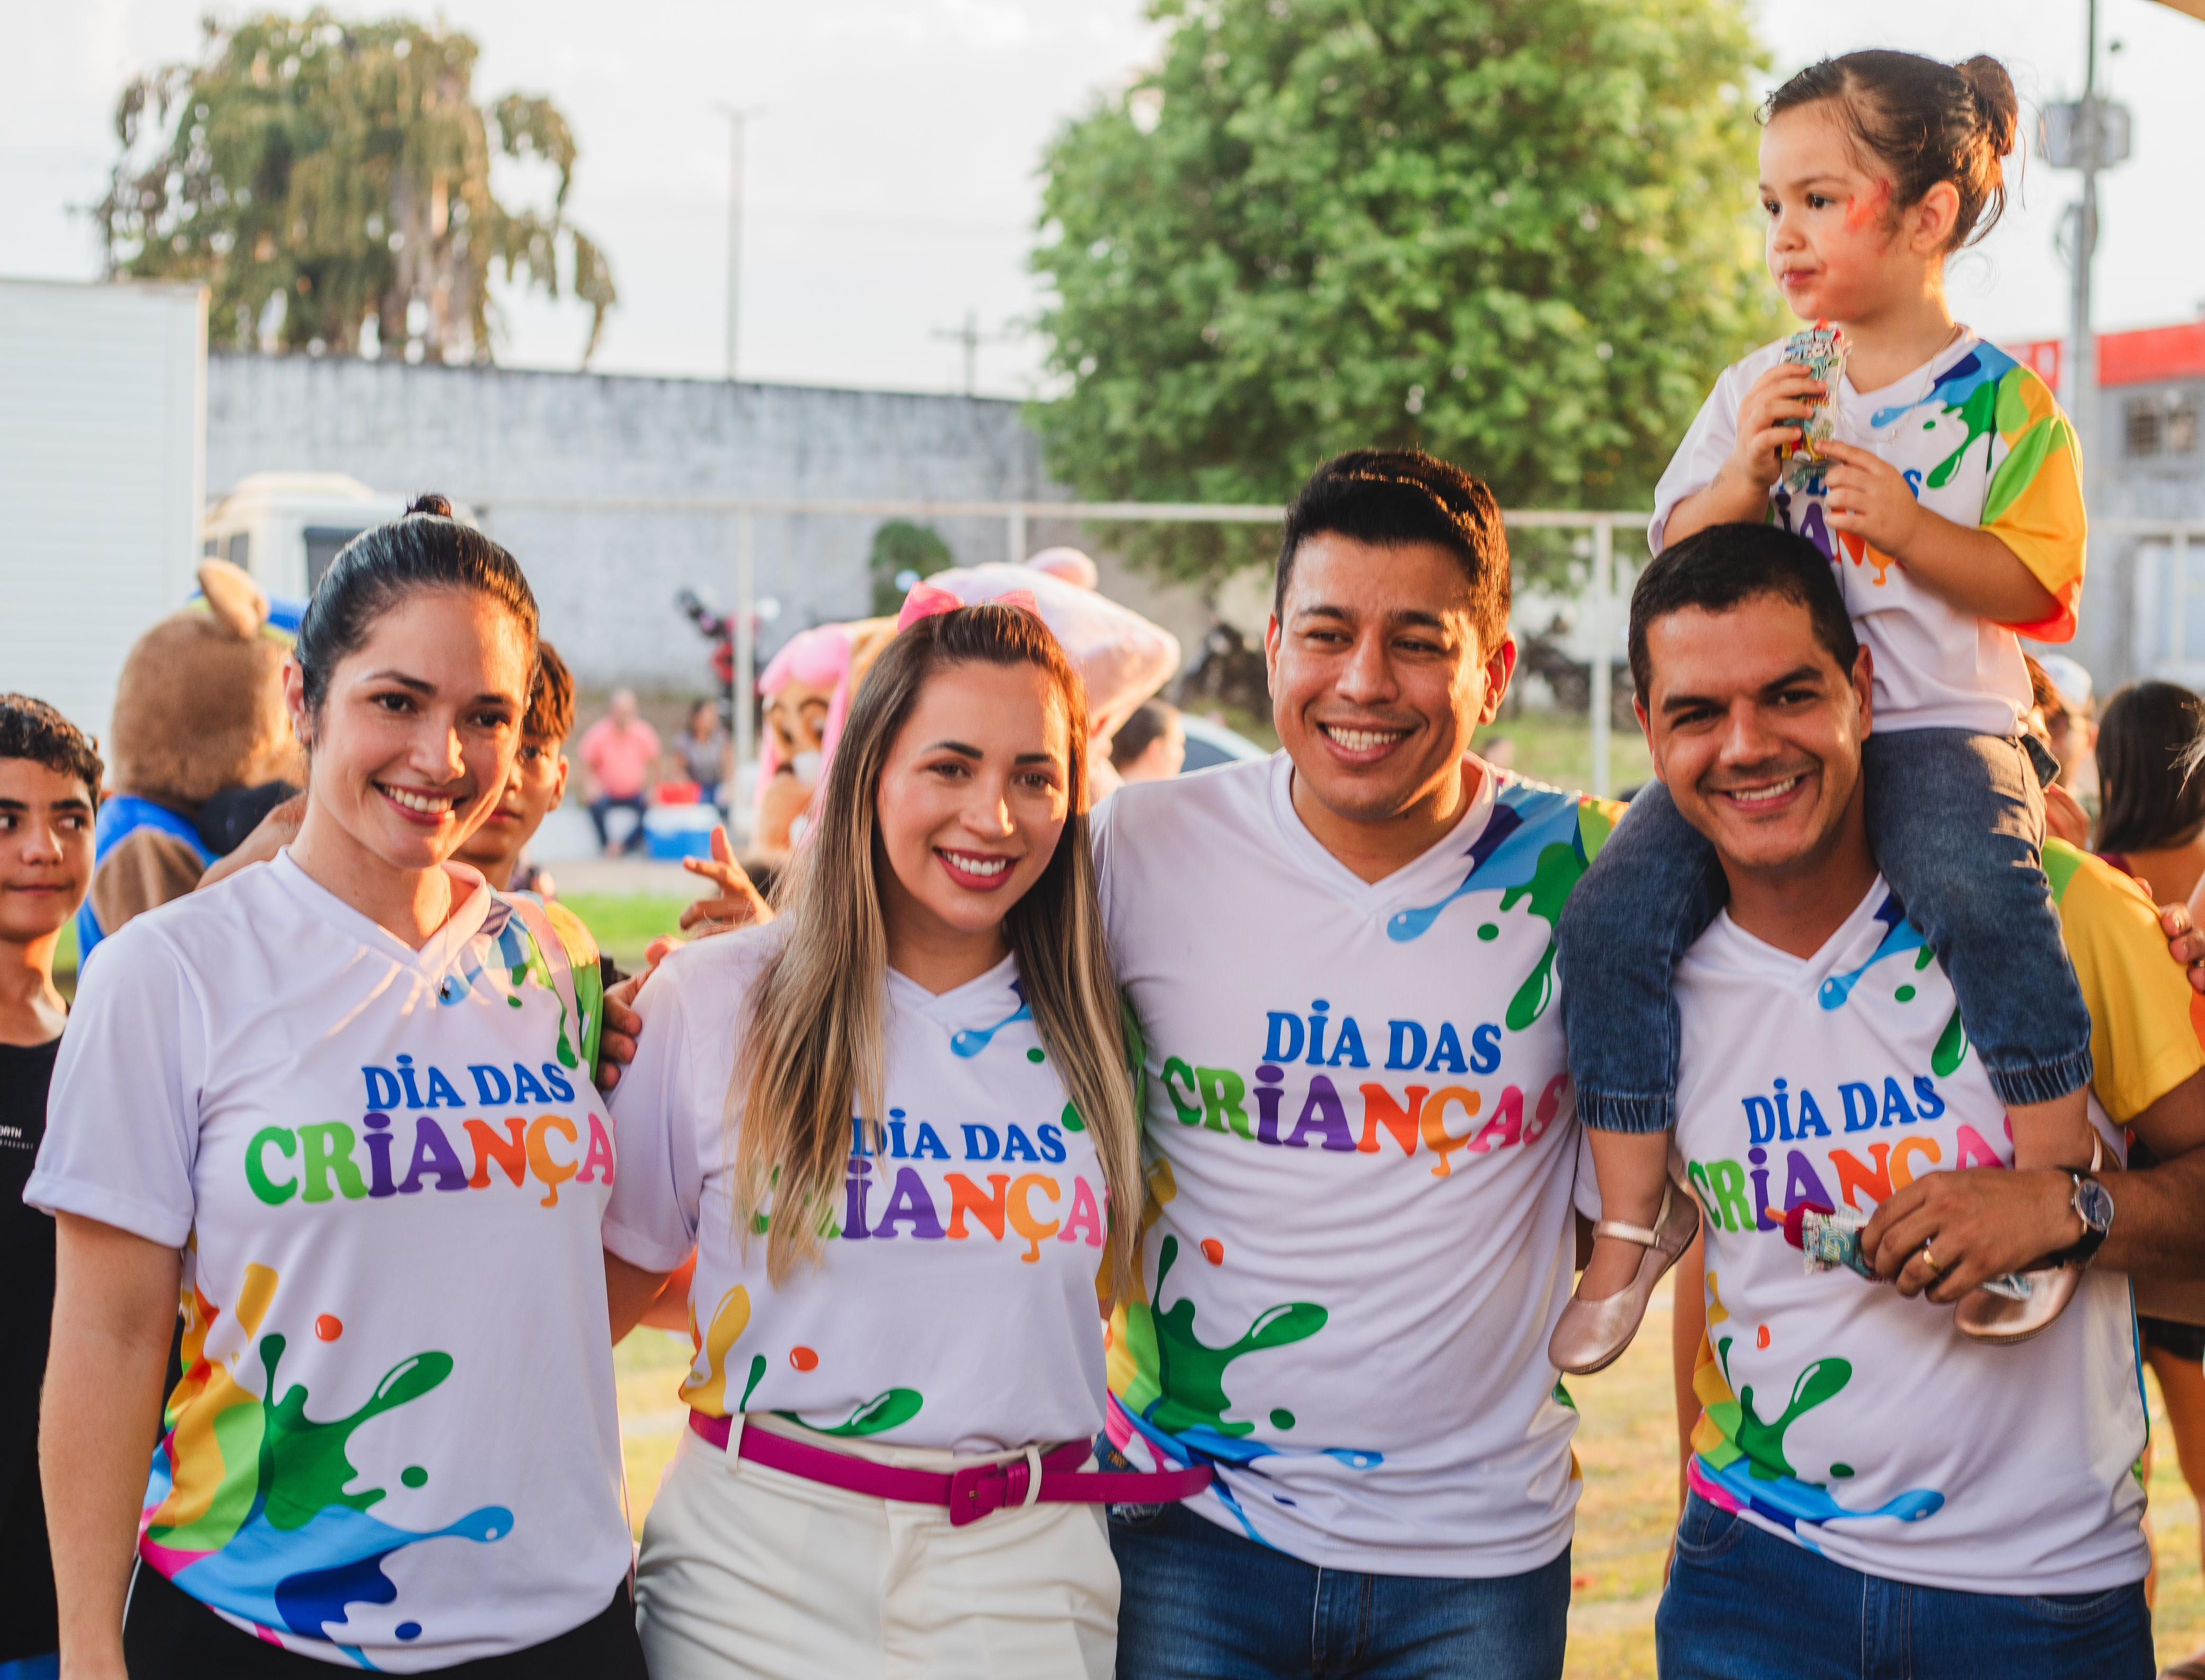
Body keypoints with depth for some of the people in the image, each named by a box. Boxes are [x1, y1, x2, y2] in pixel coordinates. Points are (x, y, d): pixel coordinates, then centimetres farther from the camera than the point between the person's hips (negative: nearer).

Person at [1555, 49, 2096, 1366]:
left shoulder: (2003, 401, 1)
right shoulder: (1762, 386, 13)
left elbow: (2037, 591, -4)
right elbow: (1676, 559, 10)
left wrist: (1907, 526, -19)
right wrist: (1745, 477, -9)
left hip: (1936, 727, -4)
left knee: (1982, 900, -35)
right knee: (1614, 916, -15)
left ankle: (2060, 1185, -19)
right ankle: (1637, 1212, -1)